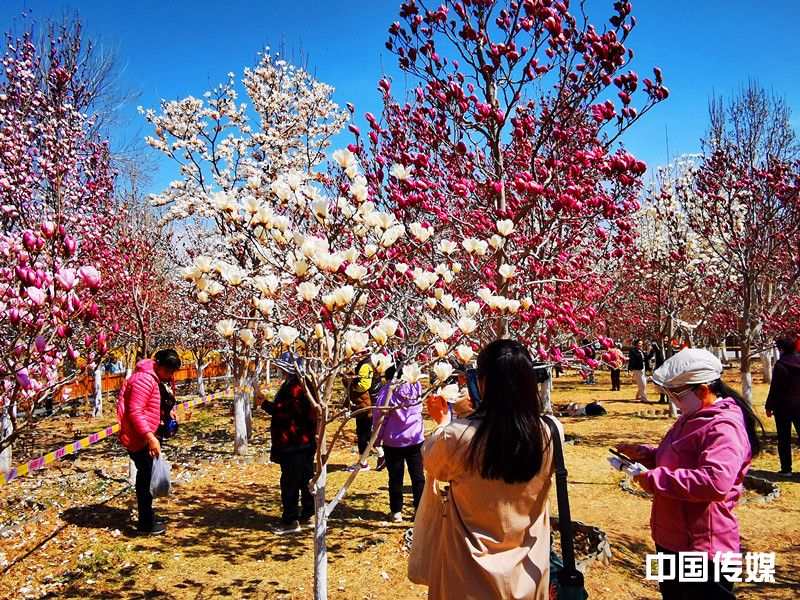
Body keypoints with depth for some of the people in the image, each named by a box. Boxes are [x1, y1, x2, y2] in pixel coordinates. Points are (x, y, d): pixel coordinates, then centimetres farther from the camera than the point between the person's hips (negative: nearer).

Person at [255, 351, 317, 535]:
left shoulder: (296, 387, -21)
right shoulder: (301, 384, 13)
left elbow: (286, 411, -26)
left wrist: (265, 404, -20)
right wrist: (267, 402, 12)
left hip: (293, 445, -11)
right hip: (305, 442, 11)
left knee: (289, 482, -3)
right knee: (306, 479, 18)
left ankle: (290, 521, 4)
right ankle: (308, 513, 29)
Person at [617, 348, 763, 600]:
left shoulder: (724, 427, -24)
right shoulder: (691, 418, 9)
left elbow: (716, 482, -38)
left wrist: (656, 478, -31)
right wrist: (646, 454, 5)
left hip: (701, 548, -10)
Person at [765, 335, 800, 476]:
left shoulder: (780, 364, -15)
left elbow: (774, 388, -14)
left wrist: (769, 406, -6)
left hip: (783, 406, -5)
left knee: (784, 439, 5)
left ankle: (786, 469, 8)